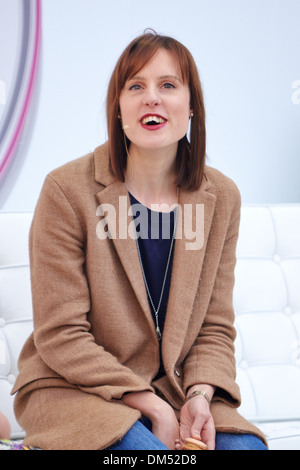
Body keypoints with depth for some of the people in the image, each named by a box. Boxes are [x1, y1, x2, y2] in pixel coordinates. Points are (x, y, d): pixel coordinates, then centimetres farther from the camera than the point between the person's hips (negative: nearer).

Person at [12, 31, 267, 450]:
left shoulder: (221, 197, 2)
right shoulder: (67, 191, -12)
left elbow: (216, 327, 6)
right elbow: (60, 336, -13)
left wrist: (201, 395, -15)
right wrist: (154, 407, -17)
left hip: (175, 390, 4)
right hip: (72, 389, -4)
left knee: (246, 446, -22)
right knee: (143, 447, -32)